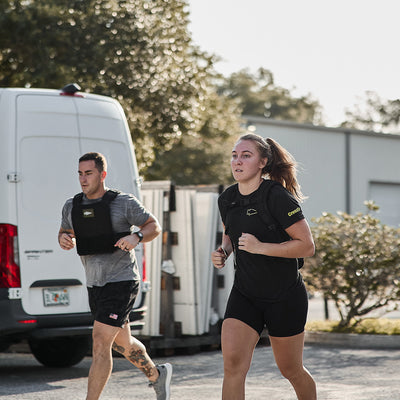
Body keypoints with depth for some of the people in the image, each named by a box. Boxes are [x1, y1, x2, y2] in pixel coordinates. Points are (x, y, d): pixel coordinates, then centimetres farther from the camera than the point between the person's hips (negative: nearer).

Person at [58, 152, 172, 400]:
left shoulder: (124, 203, -10)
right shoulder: (72, 207, 4)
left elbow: (154, 226, -1)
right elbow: (66, 233, 20)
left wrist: (136, 237, -22)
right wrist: (64, 240, -5)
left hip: (122, 282, -7)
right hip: (95, 285, 7)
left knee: (100, 342, -16)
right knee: (122, 343, 21)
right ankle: (157, 375, 46)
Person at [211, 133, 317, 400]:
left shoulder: (278, 197, -18)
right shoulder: (227, 199, 2)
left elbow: (307, 246, -18)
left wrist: (260, 247, -26)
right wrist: (224, 252, 0)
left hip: (285, 297, -4)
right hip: (244, 295, 5)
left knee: (291, 370, 11)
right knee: (233, 363, -15)